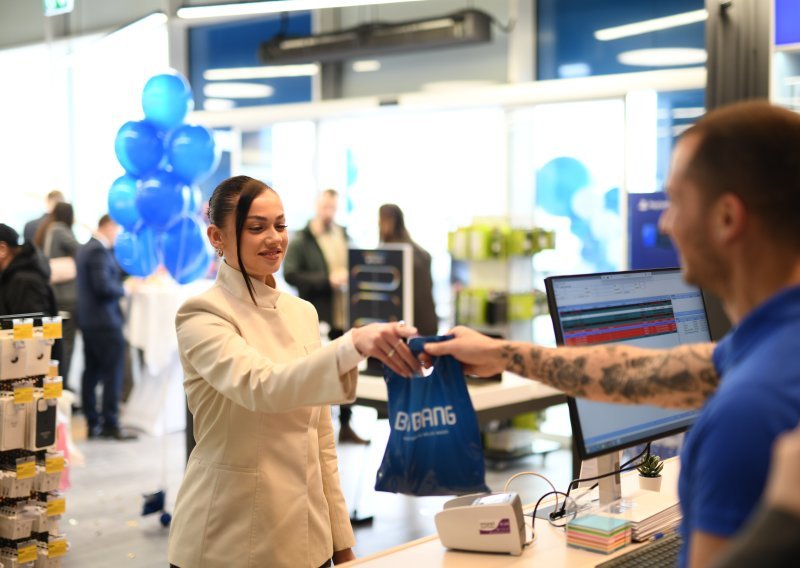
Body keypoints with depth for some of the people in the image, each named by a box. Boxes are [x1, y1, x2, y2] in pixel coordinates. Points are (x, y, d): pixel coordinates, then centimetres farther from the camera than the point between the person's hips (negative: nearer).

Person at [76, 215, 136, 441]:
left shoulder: (86, 249, 15)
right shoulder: (100, 251, -17)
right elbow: (103, 285, -25)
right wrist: (124, 289, -11)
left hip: (88, 320, 10)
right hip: (105, 321, -10)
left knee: (92, 372, 11)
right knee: (113, 373, -4)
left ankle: (93, 423, 15)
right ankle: (110, 424, -2)